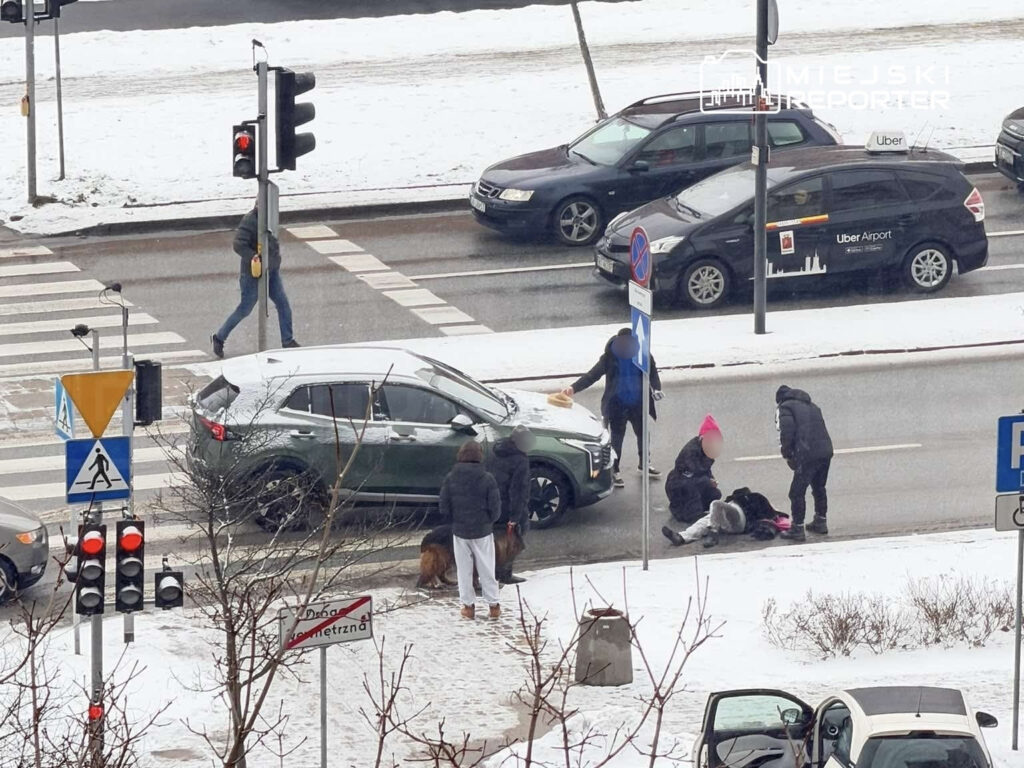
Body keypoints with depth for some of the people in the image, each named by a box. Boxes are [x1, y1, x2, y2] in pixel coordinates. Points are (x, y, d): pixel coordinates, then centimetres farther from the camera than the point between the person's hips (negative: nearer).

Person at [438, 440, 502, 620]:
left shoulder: (450, 479, -9)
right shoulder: (487, 479, -15)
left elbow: (444, 509, -6)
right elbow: (495, 509, -11)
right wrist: (489, 520, 9)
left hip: (459, 531, 1)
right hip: (483, 531, -1)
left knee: (464, 569, 13)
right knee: (487, 569, 11)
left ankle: (468, 605, 16)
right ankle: (493, 605, 16)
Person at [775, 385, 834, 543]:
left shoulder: (784, 408, 4)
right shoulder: (812, 406, 26)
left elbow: (786, 433, -9)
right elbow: (820, 428, 21)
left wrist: (787, 455, 4)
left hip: (807, 455, -7)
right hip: (826, 451, 7)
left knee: (797, 492, 1)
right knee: (819, 488, 25)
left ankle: (798, 529, 1)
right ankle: (821, 522, 35)